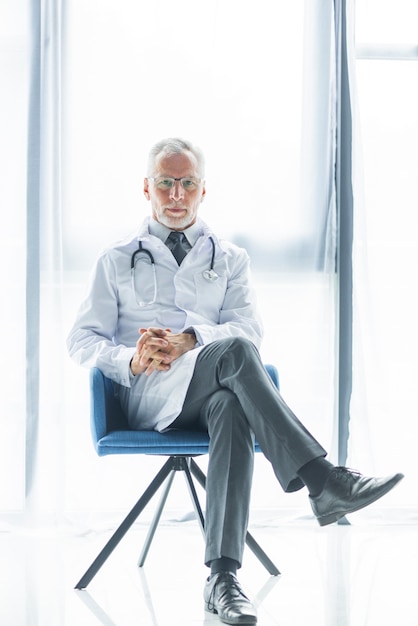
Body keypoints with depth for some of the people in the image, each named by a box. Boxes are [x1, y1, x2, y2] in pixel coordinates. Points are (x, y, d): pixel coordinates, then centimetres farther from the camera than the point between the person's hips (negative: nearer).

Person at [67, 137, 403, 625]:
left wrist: (189, 341, -16)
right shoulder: (117, 262, 20)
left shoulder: (229, 259, 22)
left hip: (211, 394, 2)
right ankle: (322, 481, -46)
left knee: (232, 407, -39)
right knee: (233, 351, -34)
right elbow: (82, 339, 12)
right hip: (148, 397, -2)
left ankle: (223, 576, -48)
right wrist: (131, 360, -11)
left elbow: (249, 326, 5)